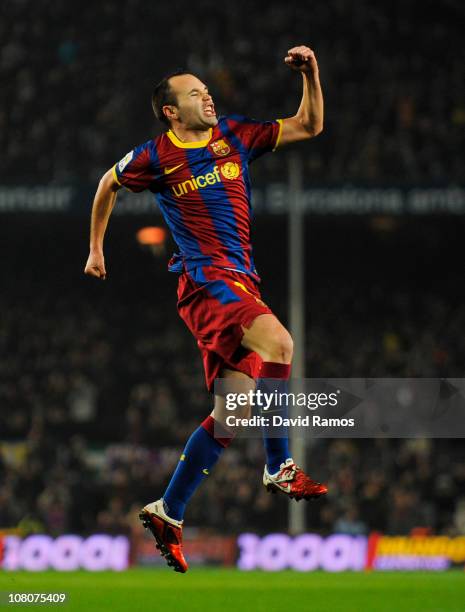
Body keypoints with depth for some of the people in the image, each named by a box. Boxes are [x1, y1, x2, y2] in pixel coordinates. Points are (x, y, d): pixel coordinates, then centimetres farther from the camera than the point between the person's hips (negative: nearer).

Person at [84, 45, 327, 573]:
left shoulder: (234, 135, 11)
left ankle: (167, 513, 12)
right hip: (204, 278, -6)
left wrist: (310, 74, 0)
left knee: (231, 412, 3)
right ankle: (279, 468, -25)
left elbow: (308, 127, 14)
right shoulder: (155, 157, 0)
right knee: (277, 341, -31)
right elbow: (108, 185, 19)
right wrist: (96, 249, 24)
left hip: (241, 282, 6)